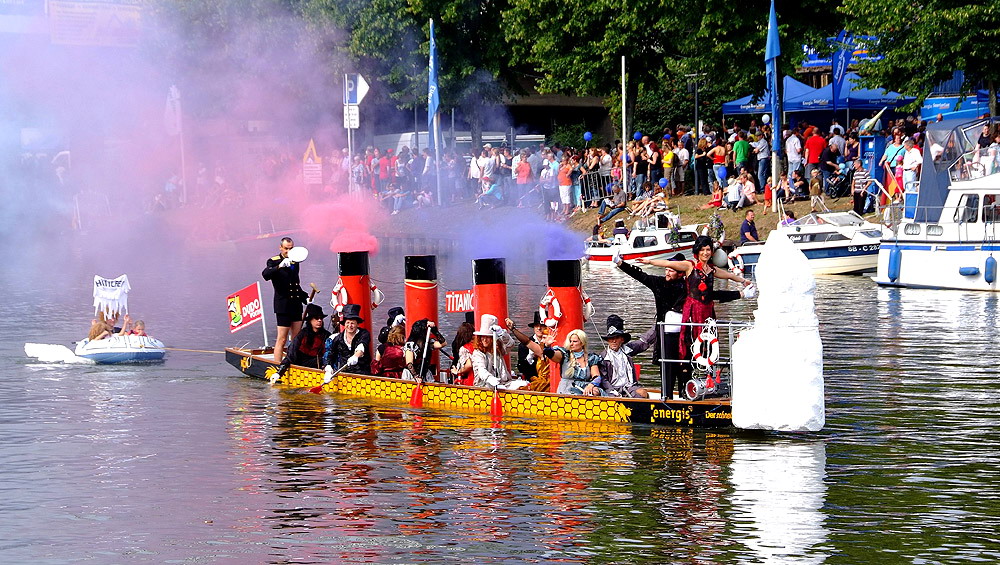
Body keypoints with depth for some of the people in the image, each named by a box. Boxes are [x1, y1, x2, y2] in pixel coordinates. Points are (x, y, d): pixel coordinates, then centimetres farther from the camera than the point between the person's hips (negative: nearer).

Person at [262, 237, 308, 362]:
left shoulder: (295, 262, 14)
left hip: (296, 305, 7)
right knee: (282, 340, -8)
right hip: (283, 306, -7)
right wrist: (280, 266, -41)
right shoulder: (274, 262, -6)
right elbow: (265, 274, -28)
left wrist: (305, 297, 22)